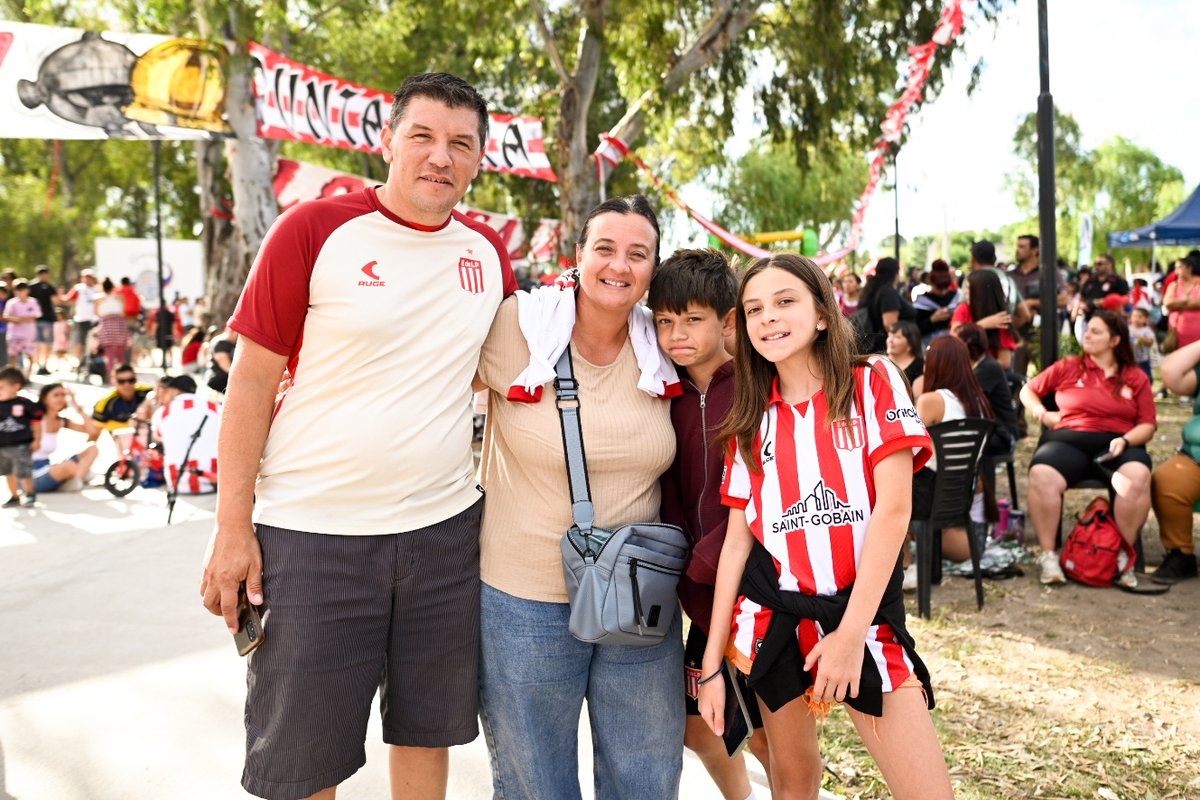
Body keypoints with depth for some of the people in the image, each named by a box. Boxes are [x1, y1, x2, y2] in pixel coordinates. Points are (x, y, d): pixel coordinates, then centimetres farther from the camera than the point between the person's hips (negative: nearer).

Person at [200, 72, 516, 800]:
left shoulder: (488, 251, 5)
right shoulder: (313, 231, -8)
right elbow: (253, 380, -7)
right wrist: (233, 529, -9)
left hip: (445, 530, 4)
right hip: (312, 532, -4)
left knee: (429, 730, 17)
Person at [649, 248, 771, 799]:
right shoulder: (671, 396, 5)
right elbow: (671, 498, 2)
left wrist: (699, 567, -17)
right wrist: (695, 594, -7)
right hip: (704, 594, 6)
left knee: (766, 734, 1)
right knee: (693, 722, 16)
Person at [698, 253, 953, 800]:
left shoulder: (872, 383, -2)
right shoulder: (752, 420, 7)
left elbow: (893, 508, -10)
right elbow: (737, 539, 7)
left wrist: (851, 632, -16)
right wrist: (712, 663, 3)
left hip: (864, 611, -2)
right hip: (773, 616, 3)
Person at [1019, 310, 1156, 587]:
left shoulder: (1136, 378, 13)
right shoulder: (1067, 368, 15)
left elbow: (1147, 425, 8)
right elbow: (1028, 390, 24)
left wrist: (1125, 441, -11)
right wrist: (1043, 414, 7)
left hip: (1117, 444, 0)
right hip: (1069, 439, 0)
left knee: (1138, 477, -35)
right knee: (1041, 476, -33)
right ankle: (1048, 556, -24)